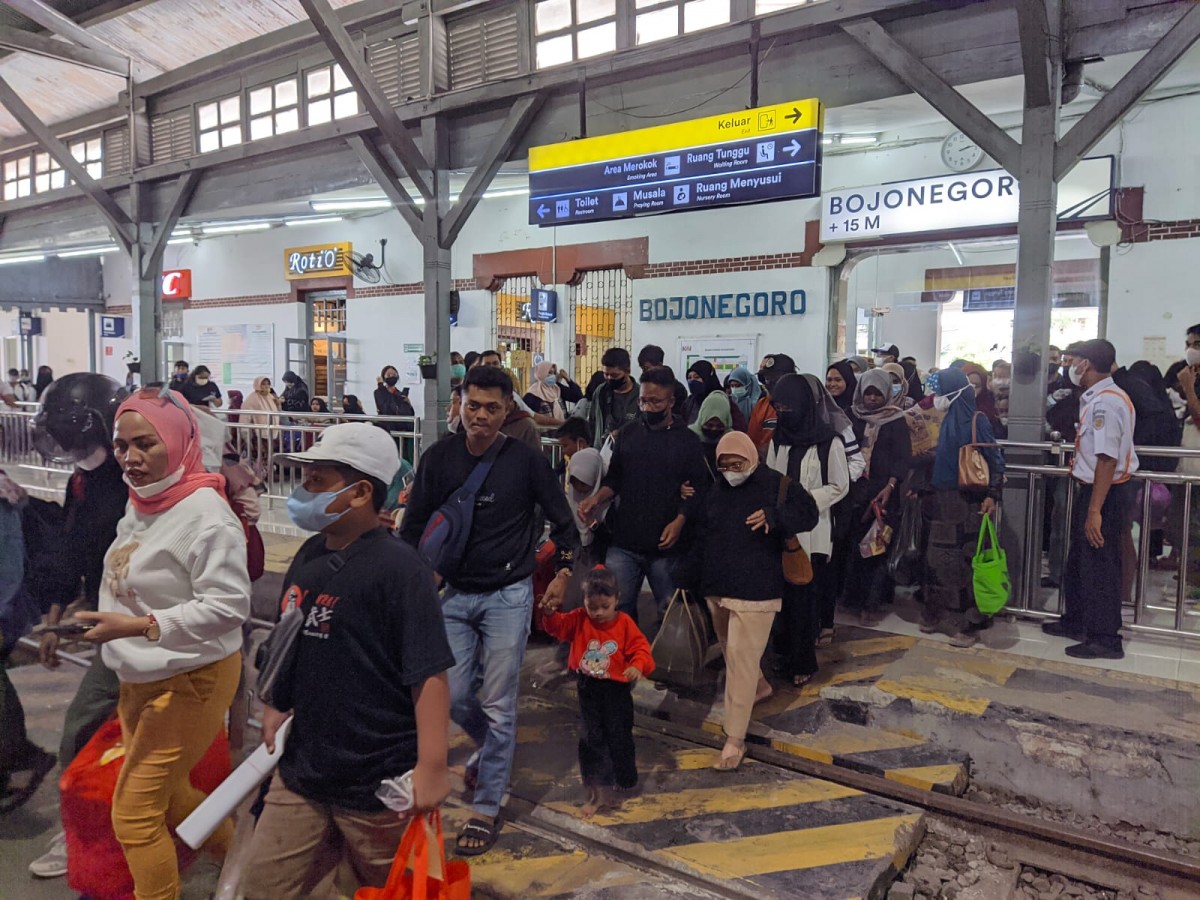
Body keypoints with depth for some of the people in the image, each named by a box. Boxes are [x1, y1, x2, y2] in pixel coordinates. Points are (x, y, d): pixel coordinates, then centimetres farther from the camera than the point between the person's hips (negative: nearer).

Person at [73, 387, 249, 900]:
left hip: (189, 681, -9)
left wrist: (136, 627, -31)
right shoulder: (140, 505, 2)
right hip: (141, 679, 9)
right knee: (167, 793, 24)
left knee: (134, 814, -1)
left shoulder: (206, 514, -24)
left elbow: (228, 606, -28)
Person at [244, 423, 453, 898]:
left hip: (379, 786, -6)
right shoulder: (310, 556, 4)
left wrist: (432, 766, -22)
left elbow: (430, 673, -21)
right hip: (301, 771, 7)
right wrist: (276, 706, 16)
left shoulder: (399, 568, -20)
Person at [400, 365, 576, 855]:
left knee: (497, 705, 3)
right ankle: (492, 749, 41)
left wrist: (564, 570, -3)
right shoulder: (439, 457, -3)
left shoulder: (525, 460, -9)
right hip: (454, 594, 3)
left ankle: (487, 808, 18)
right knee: (453, 696, 8)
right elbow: (415, 523, 5)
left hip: (508, 597, -3)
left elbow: (562, 519, 2)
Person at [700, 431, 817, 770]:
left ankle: (735, 739, 1)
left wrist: (773, 516, -30)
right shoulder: (714, 490, 7)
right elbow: (702, 535, 16)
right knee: (731, 651, 23)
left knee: (741, 660, -8)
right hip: (716, 589, 6)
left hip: (755, 592, -6)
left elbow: (809, 513, -13)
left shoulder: (775, 485, -8)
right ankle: (761, 687, 52)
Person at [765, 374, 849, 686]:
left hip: (812, 532, -4)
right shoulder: (778, 440, 6)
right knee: (784, 593, 6)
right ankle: (786, 653, 22)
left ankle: (803, 661, 13)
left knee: (805, 596, 0)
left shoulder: (829, 441, -10)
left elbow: (839, 487, -6)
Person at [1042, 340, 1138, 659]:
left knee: (1098, 565, 0)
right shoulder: (1095, 398, 8)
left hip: (1107, 492, -10)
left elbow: (1108, 458, -28)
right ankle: (1075, 621, 35)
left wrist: (1095, 510, -28)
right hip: (1093, 487, 10)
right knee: (1079, 559, 20)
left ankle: (1104, 639, 13)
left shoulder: (1106, 401, -23)